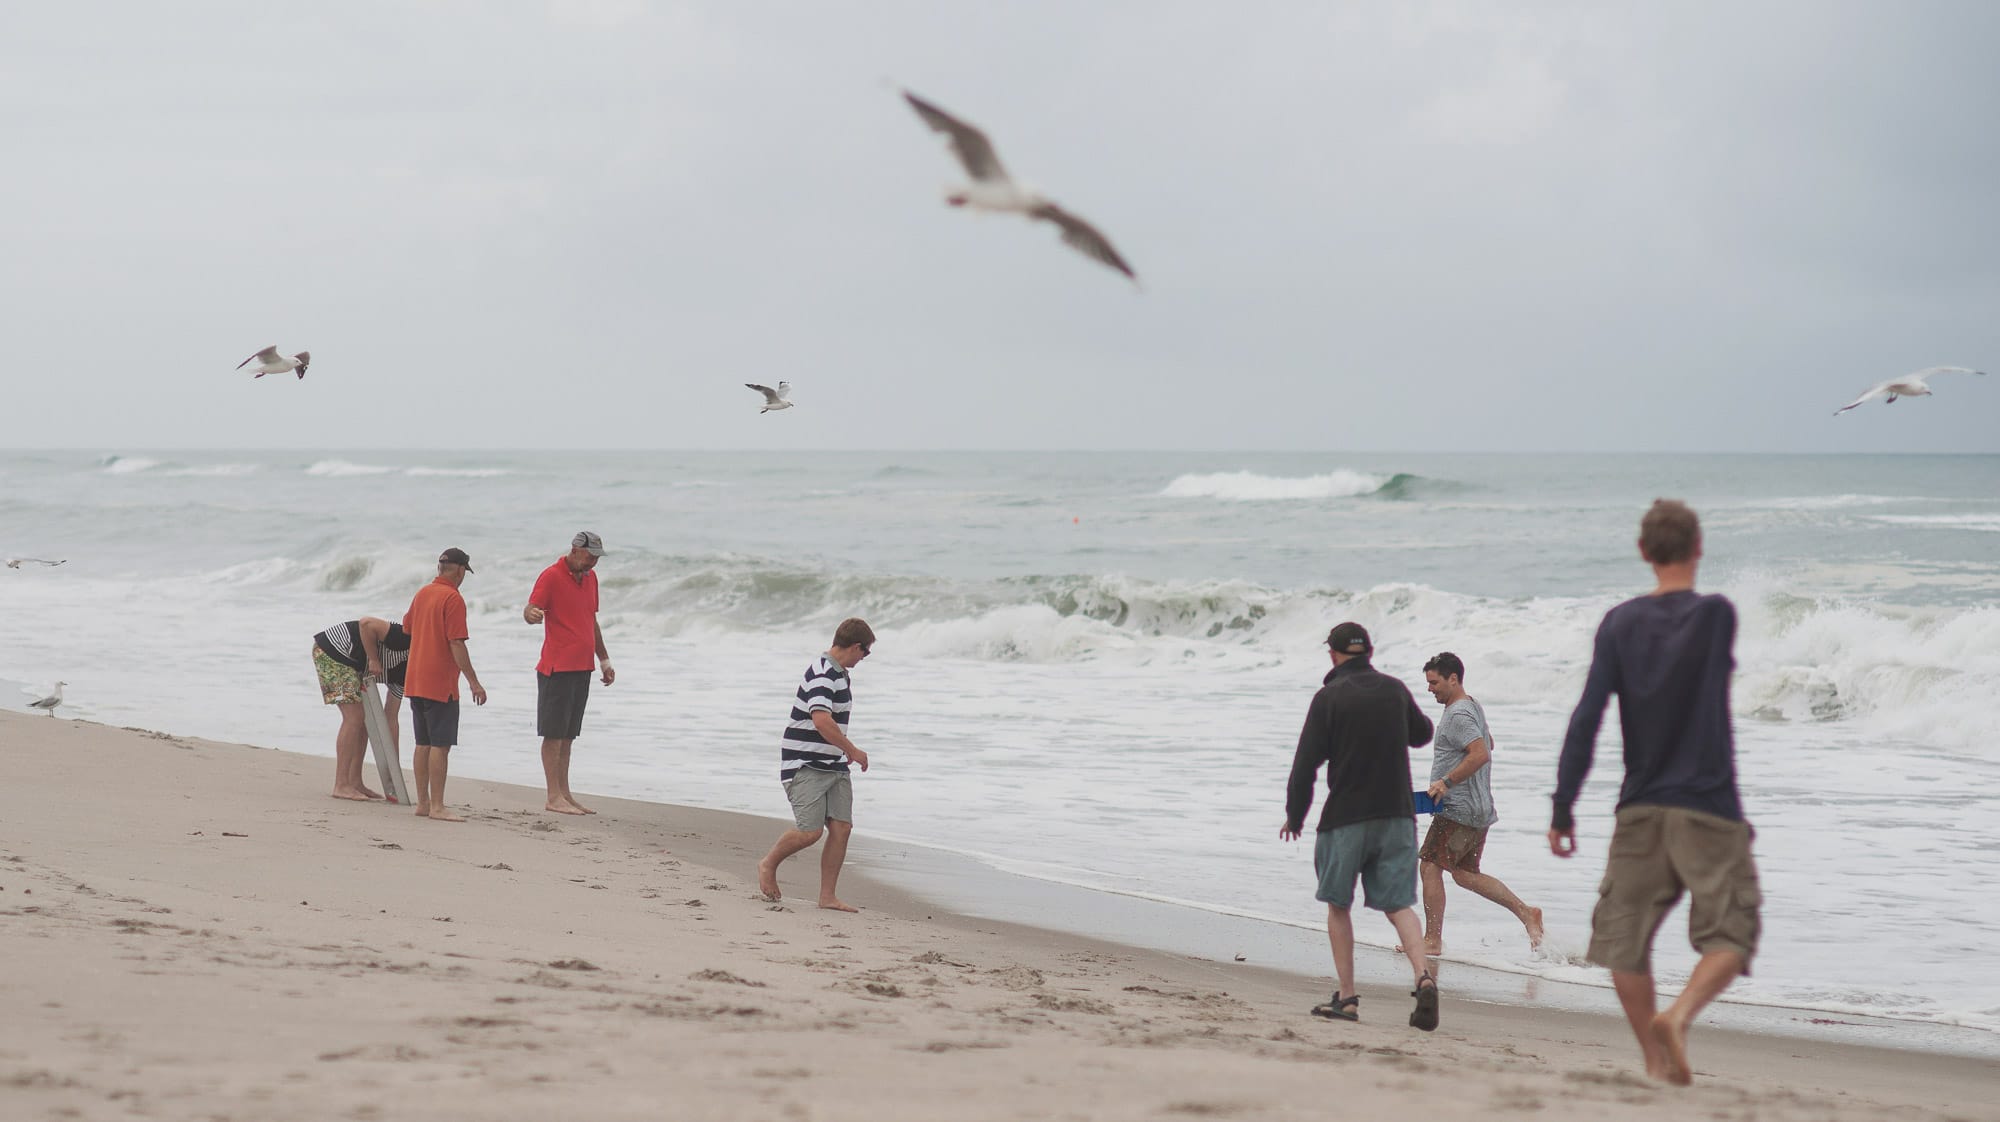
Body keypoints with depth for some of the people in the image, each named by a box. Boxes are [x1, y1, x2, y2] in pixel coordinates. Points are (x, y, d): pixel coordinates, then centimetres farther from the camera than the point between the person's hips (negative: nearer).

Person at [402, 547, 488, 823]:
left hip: (415, 681, 8)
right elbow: (457, 644, -18)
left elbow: (406, 627, 27)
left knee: (423, 744, 12)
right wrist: (473, 682, -15)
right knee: (440, 745, -7)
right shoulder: (453, 599, -14)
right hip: (441, 683, -8)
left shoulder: (422, 593, 11)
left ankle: (423, 803, 15)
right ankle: (437, 807, -9)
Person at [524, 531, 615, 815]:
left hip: (582, 668, 7)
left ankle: (565, 794, 12)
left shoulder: (590, 578, 15)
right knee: (554, 734, -5)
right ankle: (554, 797, -6)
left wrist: (603, 659, 25)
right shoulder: (551, 576, -8)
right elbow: (530, 609, -18)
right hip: (557, 668, -7)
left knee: (568, 735, 10)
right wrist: (532, 614, -42)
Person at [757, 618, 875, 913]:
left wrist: (846, 751, 30)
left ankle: (828, 895, 3)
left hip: (834, 766, 9)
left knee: (841, 827, -1)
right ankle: (768, 865, 12)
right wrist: (853, 751, -21)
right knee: (810, 830, -14)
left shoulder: (839, 673, 15)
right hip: (805, 765, -9)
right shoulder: (822, 674, -18)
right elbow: (821, 720, -30)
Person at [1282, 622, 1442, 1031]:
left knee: (1338, 905, 11)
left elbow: (1306, 763, -9)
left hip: (1345, 817, -4)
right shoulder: (1395, 690, 6)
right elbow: (1422, 734, 25)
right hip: (1397, 814, 4)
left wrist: (1295, 814, 4)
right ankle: (1423, 977, -19)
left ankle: (1347, 997, 8)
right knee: (1399, 904, 4)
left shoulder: (1329, 698, -8)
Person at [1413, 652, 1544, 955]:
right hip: (1479, 809, 10)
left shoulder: (1458, 715, -16)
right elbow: (1487, 743, 31)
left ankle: (1433, 940, -4)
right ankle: (1526, 913, 12)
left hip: (1458, 810, -10)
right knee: (1465, 874, 15)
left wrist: (1446, 782, -24)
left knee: (1429, 866, -6)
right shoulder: (1473, 707, 16)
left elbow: (1480, 754, -27)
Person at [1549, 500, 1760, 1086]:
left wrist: (1562, 809, -1)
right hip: (1710, 809, -2)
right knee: (1729, 937, 3)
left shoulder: (1620, 624, -1)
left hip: (1640, 812, 2)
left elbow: (1586, 720, -5)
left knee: (1625, 937, 12)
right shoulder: (1718, 615, -5)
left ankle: (1655, 1058, 12)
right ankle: (1678, 1016, -21)